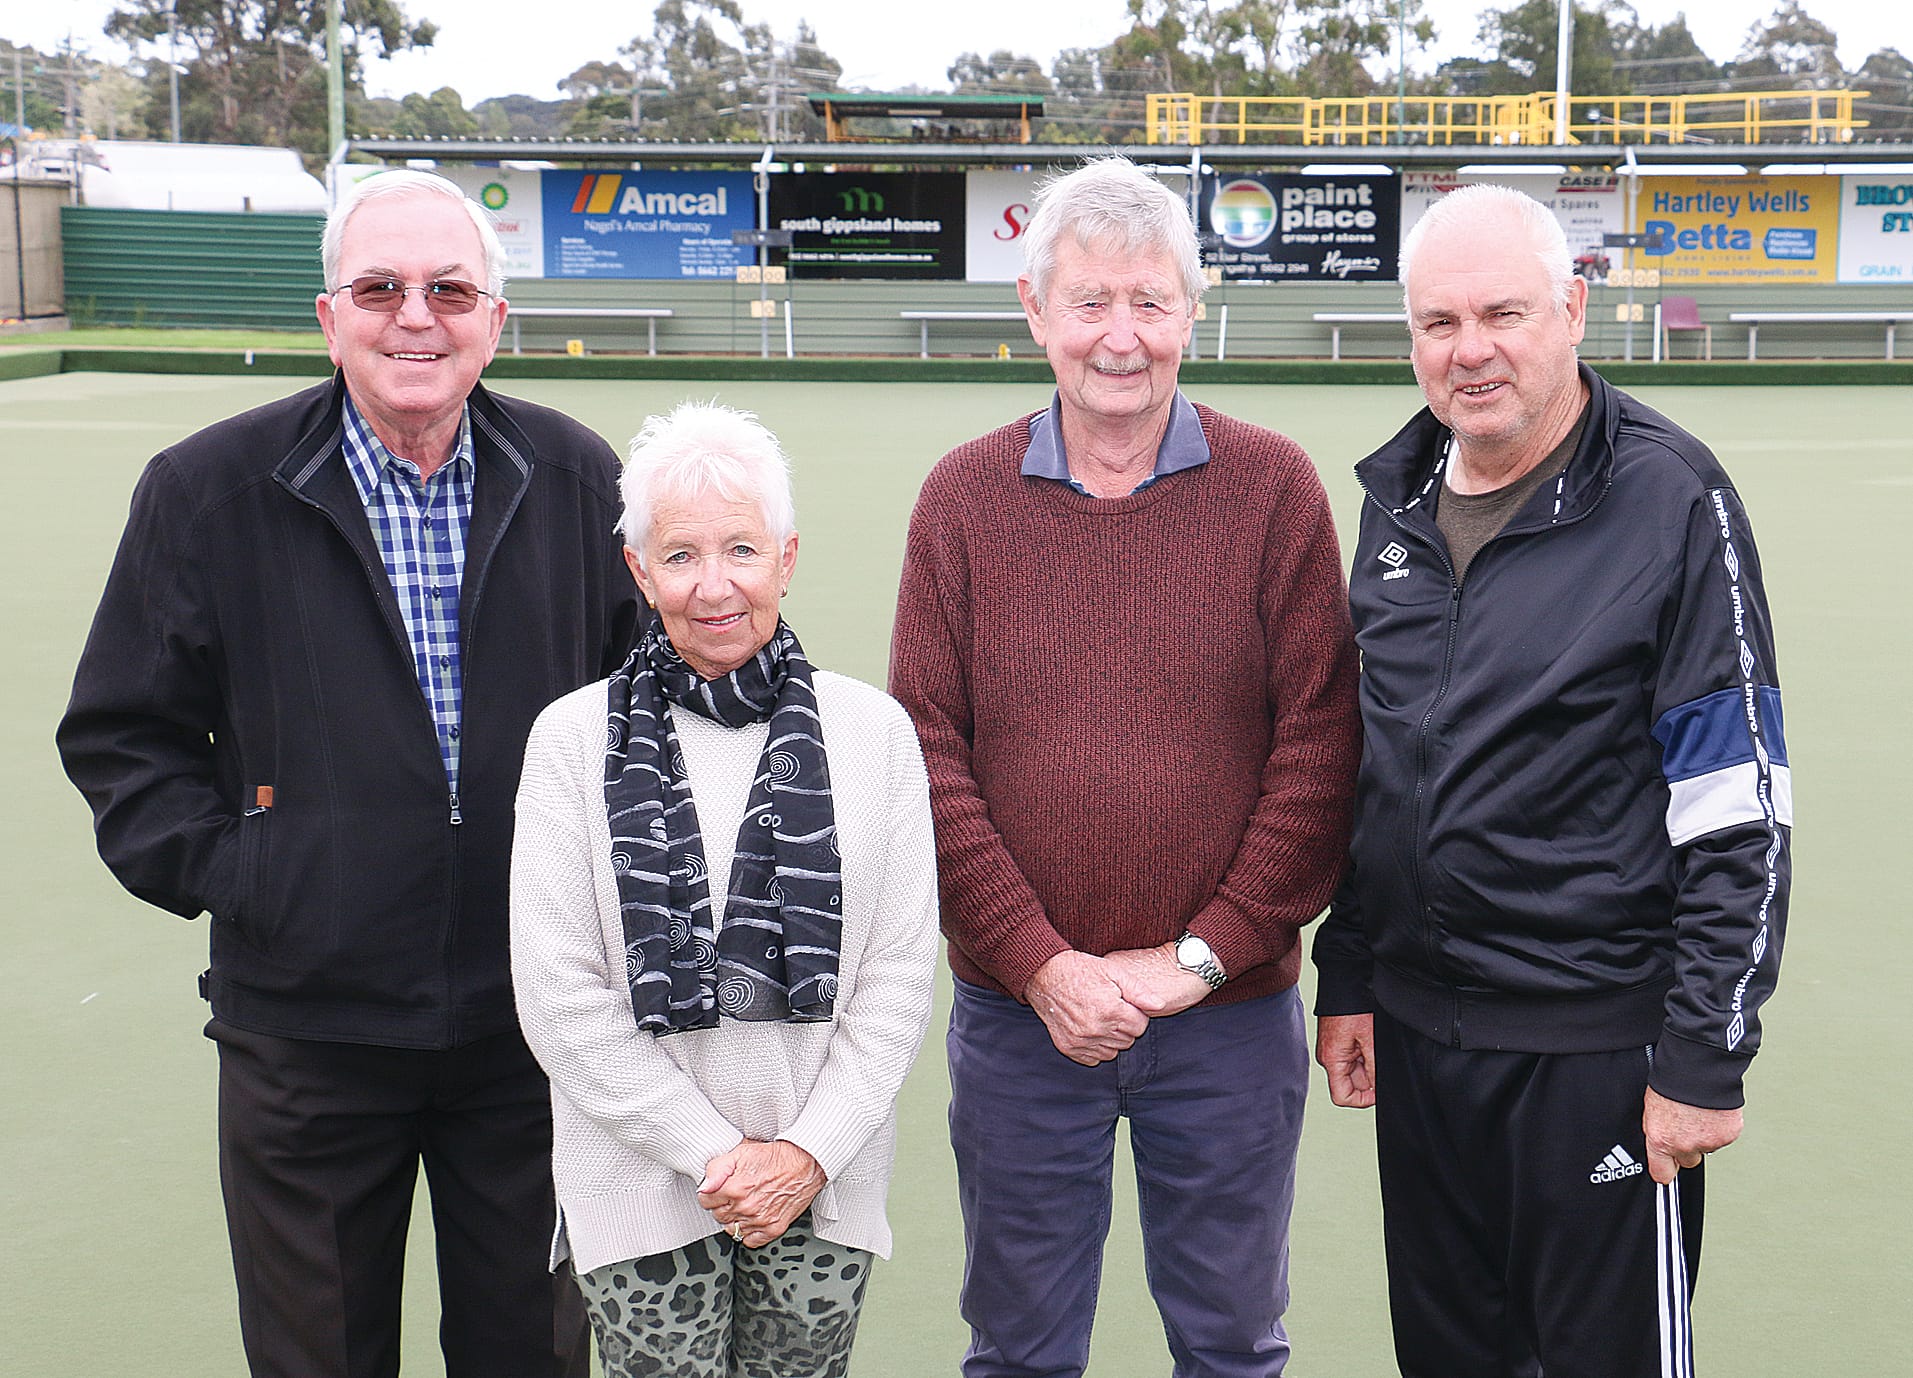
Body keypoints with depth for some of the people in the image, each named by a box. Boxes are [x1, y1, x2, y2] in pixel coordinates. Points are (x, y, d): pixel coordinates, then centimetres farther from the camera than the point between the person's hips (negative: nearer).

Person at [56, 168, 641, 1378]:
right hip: (308, 1032, -1)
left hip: (534, 1022, 1)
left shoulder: (577, 481, 0)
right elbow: (119, 734, 1)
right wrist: (216, 867, -9)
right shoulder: (209, 492, -5)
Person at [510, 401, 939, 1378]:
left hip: (826, 1189, 1)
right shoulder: (574, 739, -4)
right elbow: (558, 997, -7)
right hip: (642, 1183, -1)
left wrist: (808, 1152, -8)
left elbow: (901, 974, 0)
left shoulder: (874, 732, 0)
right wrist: (714, 1152, -10)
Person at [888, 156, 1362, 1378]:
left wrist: (1198, 957, -11)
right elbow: (929, 754, -4)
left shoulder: (1273, 487, -3)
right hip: (1018, 1013, 1)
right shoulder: (966, 496, 0)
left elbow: (1320, 746, -6)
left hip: (1231, 1014, 0)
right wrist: (1042, 966, -12)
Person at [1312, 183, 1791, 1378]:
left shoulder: (1670, 498, -11)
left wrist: (1705, 1055, -14)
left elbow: (1739, 811, -13)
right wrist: (1346, 976, 13)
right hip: (1416, 1031, 6)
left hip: (1599, 1045, -6)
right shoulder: (1400, 497, 8)